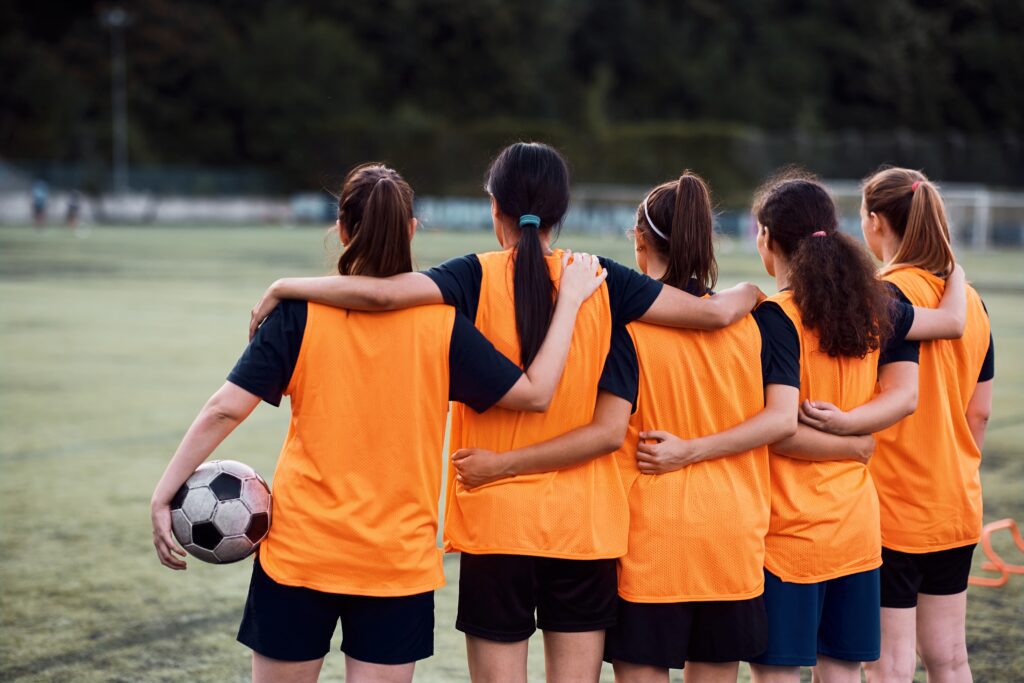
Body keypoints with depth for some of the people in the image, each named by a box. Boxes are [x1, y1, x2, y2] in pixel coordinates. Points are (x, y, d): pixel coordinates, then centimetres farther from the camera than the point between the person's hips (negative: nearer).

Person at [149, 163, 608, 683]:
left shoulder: (301, 311, -6)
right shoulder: (440, 323, -6)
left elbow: (226, 409, -10)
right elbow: (534, 392, -4)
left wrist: (164, 495, -4)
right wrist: (569, 300, 4)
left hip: (299, 548, 0)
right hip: (398, 559, 0)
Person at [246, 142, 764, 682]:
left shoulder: (480, 277, -8)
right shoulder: (600, 280, -2)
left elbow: (380, 293, -23)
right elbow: (715, 312, -1)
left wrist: (282, 288, -9)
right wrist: (748, 292, 22)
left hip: (496, 518, -2)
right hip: (584, 523, 2)